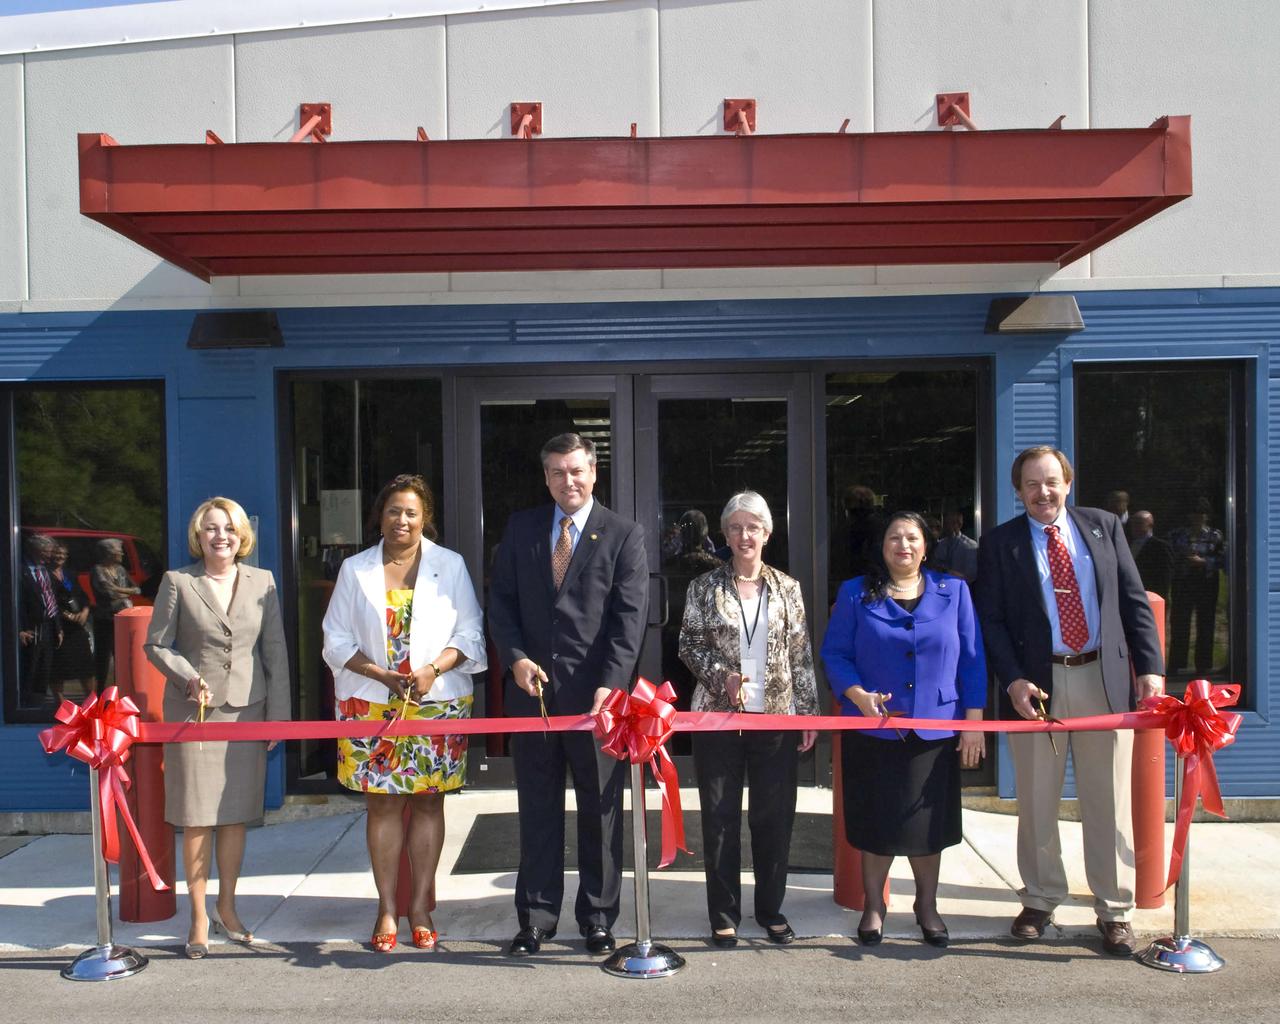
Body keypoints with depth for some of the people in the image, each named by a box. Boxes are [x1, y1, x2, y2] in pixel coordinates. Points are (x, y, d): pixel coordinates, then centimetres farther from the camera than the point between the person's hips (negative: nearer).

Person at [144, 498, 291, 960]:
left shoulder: (262, 581, 5)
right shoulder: (177, 581, 0)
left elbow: (275, 650, 6)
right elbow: (156, 643, 3)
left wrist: (278, 712, 3)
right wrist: (189, 678, -13)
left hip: (246, 710, 2)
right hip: (193, 711, -2)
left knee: (235, 815, 9)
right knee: (196, 818, 2)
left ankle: (227, 908, 24)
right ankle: (199, 917, 15)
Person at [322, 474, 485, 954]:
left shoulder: (450, 565, 5)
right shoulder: (355, 569, 6)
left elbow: (469, 634, 3)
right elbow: (337, 638, 5)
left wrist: (433, 669, -14)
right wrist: (382, 675, -10)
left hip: (437, 702, 0)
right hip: (372, 706, 0)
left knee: (427, 802, 4)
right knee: (383, 804, 3)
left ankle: (420, 906, 13)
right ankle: (387, 909, 12)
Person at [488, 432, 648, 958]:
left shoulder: (624, 535, -1)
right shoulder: (520, 528, 8)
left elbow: (630, 617, -7)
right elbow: (501, 600, 7)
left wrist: (610, 684, -18)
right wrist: (515, 658, -9)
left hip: (597, 693, -2)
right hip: (533, 688, 2)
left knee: (600, 811, 8)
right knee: (538, 811, 11)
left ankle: (598, 919, 22)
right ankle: (536, 916, 22)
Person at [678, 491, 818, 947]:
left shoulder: (787, 588, 4)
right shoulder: (705, 587, 0)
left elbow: (802, 656, 5)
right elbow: (688, 645, 1)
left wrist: (809, 714, 2)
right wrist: (722, 675, -15)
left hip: (777, 717, 1)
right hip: (718, 716, -1)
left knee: (775, 817, 7)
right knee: (720, 817, 5)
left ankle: (771, 909, 23)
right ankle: (724, 914, 18)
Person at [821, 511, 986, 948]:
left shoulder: (954, 592, 5)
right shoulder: (855, 594, 2)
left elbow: (972, 660, 4)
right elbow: (833, 654, -1)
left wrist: (974, 721, 0)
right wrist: (858, 695, -17)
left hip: (936, 730, 1)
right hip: (873, 730, -1)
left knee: (929, 822, 9)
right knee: (877, 822, 8)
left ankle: (927, 906, 29)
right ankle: (873, 906, 25)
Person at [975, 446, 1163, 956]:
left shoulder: (1104, 526, 8)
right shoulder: (999, 543, 2)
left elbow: (1134, 601, 7)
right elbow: (991, 621, 0)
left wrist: (1150, 666, -2)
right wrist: (1013, 680, -12)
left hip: (1104, 679, 1)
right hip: (1037, 683, -1)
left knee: (1108, 801, 6)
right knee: (1036, 803, 8)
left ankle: (1114, 910, 17)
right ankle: (1040, 900, 24)